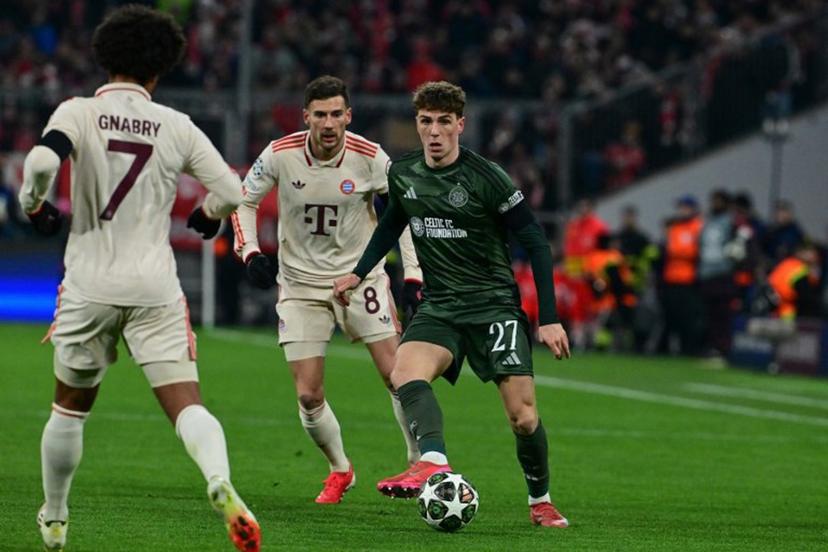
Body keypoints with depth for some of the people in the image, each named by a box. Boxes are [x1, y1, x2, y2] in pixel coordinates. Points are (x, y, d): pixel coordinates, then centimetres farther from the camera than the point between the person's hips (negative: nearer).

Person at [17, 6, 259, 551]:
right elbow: (230, 191, 1)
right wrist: (207, 214, 24)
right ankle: (220, 481, -35)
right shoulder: (176, 126, 3)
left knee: (70, 408, 18)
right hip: (155, 290, 0)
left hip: (90, 286, 0)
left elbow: (42, 162, -22)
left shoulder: (79, 113, -3)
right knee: (187, 405, -6)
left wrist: (33, 202, -1)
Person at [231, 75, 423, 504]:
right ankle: (339, 470, 22)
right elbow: (244, 200, 4)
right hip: (301, 284, 1)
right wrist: (250, 252, -10)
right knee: (308, 396, -3)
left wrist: (412, 276, -5)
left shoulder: (370, 158, -13)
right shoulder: (280, 155, -12)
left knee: (397, 374, -12)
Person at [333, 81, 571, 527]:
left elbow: (535, 242, -7)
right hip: (439, 307, 4)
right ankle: (434, 464, -49)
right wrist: (359, 274, 21)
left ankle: (540, 502, 15)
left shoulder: (485, 178, -13)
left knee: (523, 417, -10)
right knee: (404, 374, -29)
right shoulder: (402, 174, 2)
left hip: (494, 305, -4)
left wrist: (549, 319, -10)